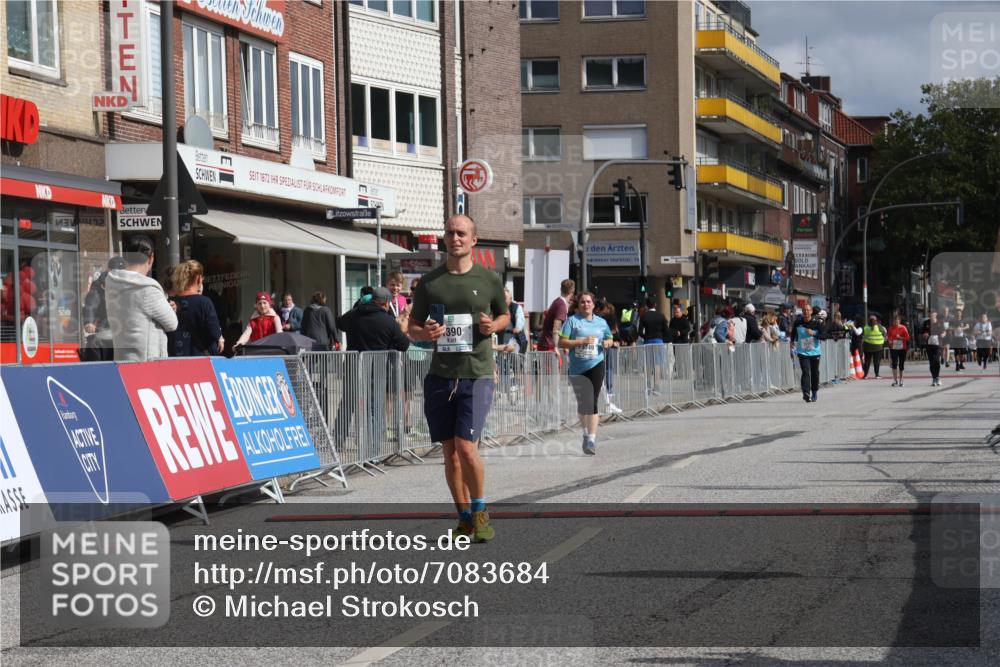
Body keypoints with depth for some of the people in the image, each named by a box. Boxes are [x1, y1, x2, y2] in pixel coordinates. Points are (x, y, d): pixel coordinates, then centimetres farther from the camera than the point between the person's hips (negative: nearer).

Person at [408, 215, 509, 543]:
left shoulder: (489, 280, 3)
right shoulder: (429, 282, 7)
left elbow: (505, 315, 18)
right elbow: (412, 327, 13)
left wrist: (493, 326, -5)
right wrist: (425, 333, -11)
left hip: (477, 375, -3)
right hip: (440, 376, 3)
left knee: (466, 447, -14)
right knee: (450, 452, 6)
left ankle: (480, 511, 6)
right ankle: (465, 519, 20)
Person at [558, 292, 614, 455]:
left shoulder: (601, 322, 9)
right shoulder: (572, 321, 0)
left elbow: (609, 339, 24)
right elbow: (562, 343, -6)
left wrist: (607, 343, 0)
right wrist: (582, 341, -15)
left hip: (596, 366, -1)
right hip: (577, 368, 1)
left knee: (592, 402, -12)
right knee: (582, 403, 14)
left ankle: (592, 438, -16)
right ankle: (586, 432, 35)